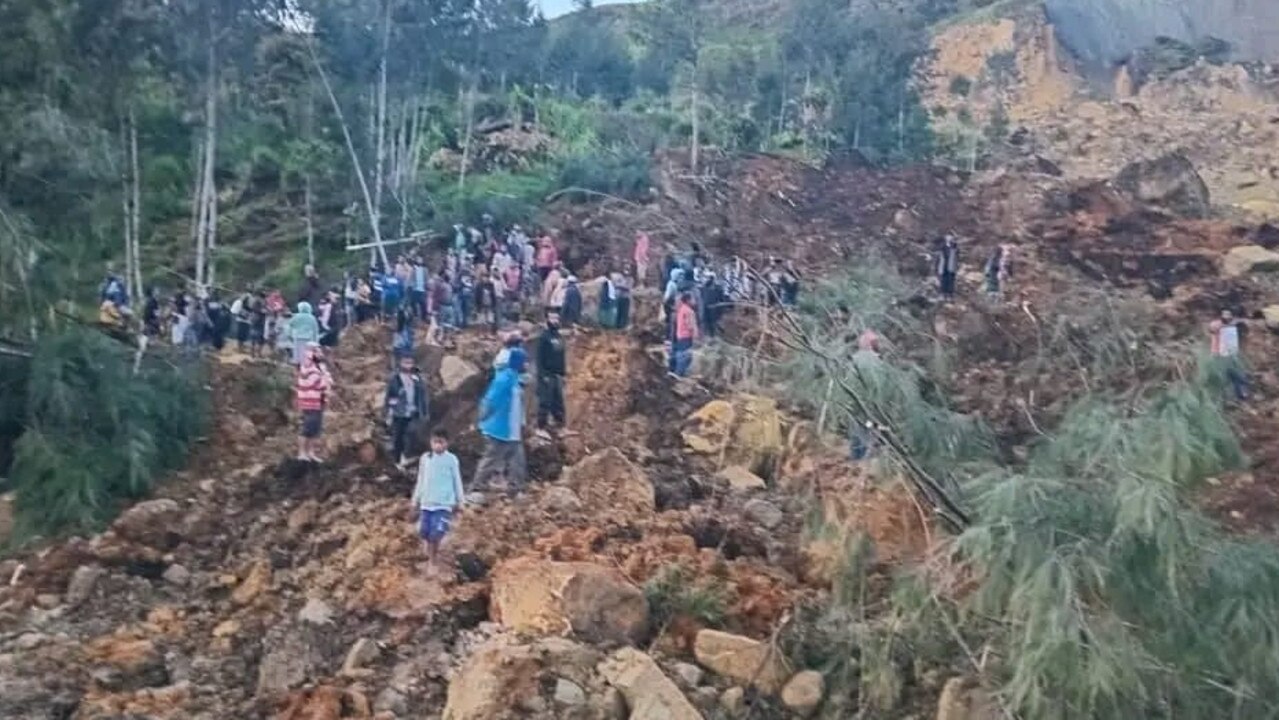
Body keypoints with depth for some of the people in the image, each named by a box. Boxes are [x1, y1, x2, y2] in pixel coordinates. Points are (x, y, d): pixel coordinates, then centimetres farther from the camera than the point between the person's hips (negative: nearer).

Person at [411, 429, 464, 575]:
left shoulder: (452, 460, -5)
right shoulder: (425, 458, 5)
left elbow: (457, 482, 3)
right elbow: (420, 482, 13)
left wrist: (459, 502, 6)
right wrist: (415, 502, 16)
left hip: (444, 503, -4)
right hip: (426, 502, 4)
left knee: (436, 534, -13)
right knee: (424, 532, 4)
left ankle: (432, 561, 3)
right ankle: (433, 556, 28)